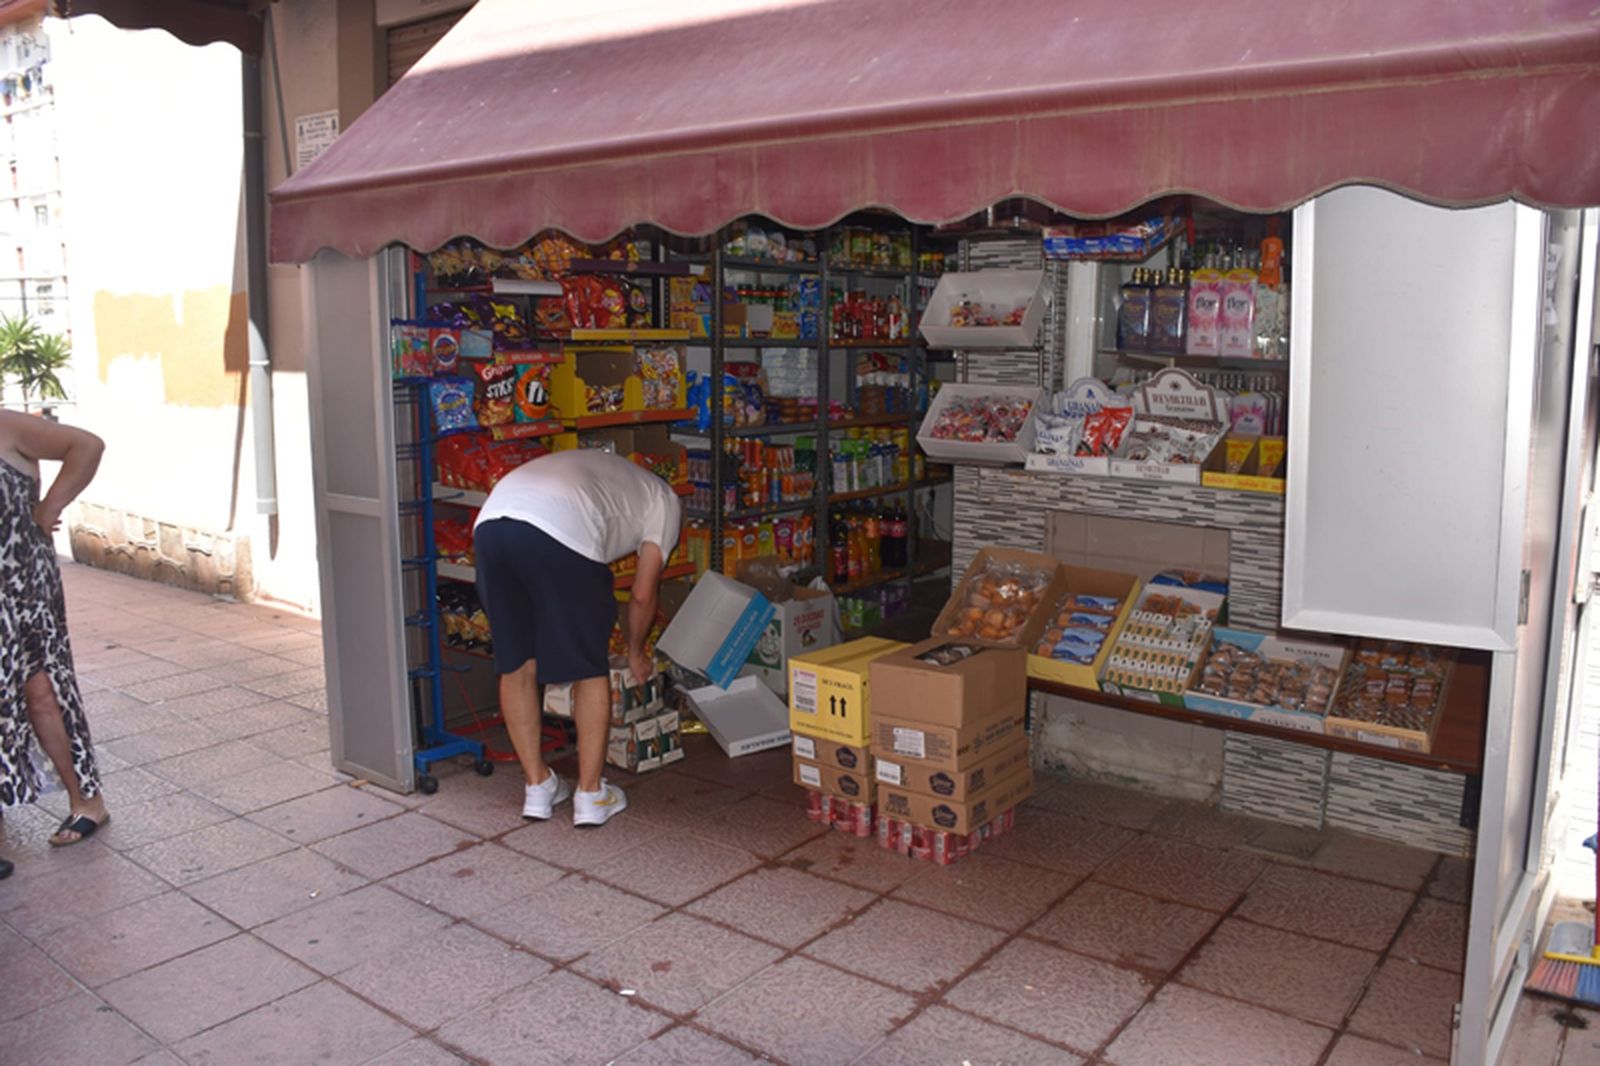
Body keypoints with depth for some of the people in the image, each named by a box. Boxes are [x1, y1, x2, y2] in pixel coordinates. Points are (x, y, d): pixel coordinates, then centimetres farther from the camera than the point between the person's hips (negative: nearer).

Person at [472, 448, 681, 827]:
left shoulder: (594, 469, 44)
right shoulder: (664, 501, 27)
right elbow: (643, 595, 23)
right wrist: (635, 653, 40)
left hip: (489, 523, 6)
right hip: (560, 535, -6)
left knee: (516, 665, 19)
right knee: (590, 670, 12)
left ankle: (537, 786, 29)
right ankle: (590, 794, 20)